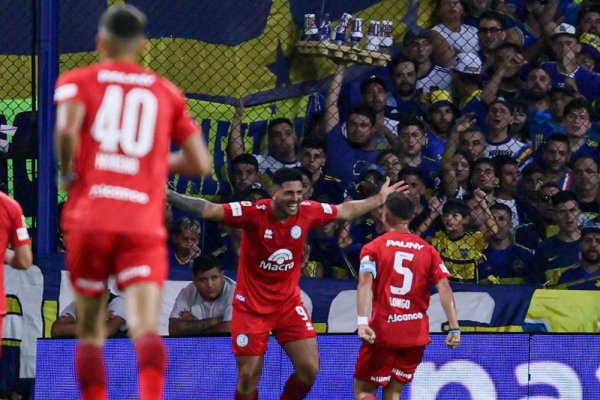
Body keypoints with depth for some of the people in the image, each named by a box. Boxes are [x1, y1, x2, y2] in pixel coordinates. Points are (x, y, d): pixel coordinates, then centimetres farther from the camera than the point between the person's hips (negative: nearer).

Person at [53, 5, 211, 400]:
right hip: (144, 224, 0)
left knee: (90, 331, 15)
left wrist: (66, 173, 5)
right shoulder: (167, 92, 16)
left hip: (89, 218, 0)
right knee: (146, 327, -13)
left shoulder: (78, 81, 9)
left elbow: (67, 130, -12)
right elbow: (201, 163, 13)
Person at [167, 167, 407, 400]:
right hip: (251, 306, -3)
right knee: (248, 376, -1)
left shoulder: (308, 212, -8)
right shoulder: (254, 213, -21)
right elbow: (209, 210, -27)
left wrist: (379, 199, 20)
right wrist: (168, 196, -38)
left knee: (309, 369, -6)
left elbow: (346, 211, 11)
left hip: (289, 303, 4)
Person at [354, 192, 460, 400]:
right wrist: (454, 328, -6)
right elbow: (444, 288, -2)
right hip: (416, 334, 3)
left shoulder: (374, 248, 2)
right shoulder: (428, 250, 10)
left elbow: (365, 283, -14)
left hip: (382, 331, -3)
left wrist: (362, 322, -24)